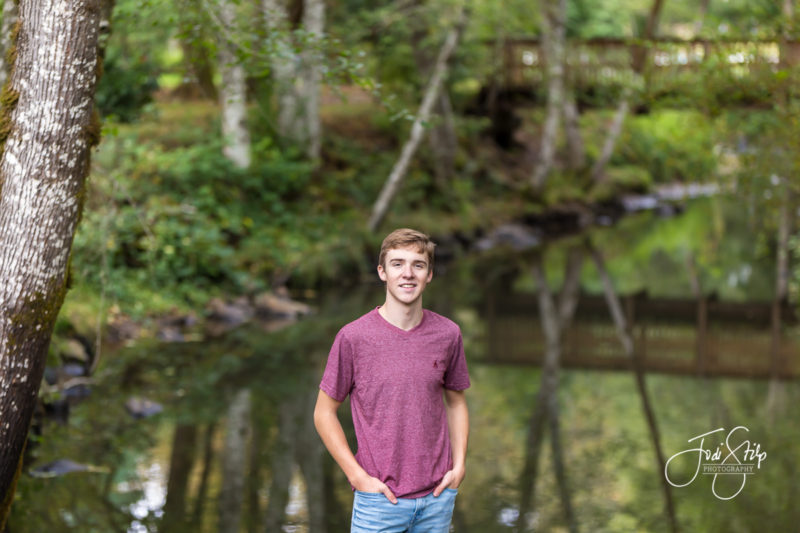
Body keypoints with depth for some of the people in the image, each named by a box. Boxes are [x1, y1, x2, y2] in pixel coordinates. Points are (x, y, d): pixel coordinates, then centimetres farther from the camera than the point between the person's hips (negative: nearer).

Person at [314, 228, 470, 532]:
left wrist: (459, 465, 3)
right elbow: (324, 413, -1)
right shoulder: (353, 337, -7)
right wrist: (358, 476, -8)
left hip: (437, 497, 3)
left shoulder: (448, 334, 2)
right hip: (379, 498, -3)